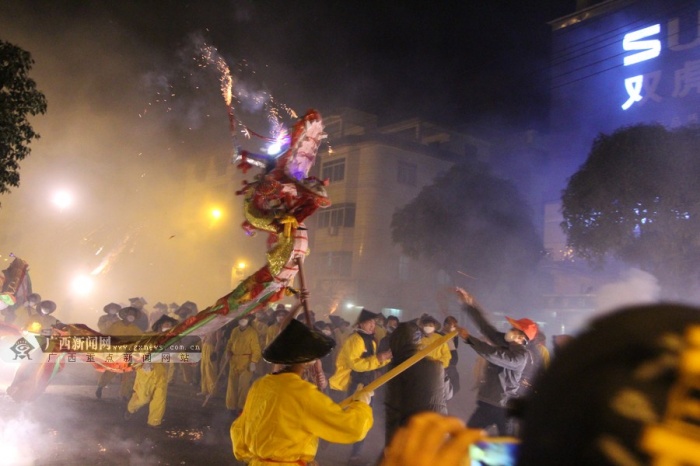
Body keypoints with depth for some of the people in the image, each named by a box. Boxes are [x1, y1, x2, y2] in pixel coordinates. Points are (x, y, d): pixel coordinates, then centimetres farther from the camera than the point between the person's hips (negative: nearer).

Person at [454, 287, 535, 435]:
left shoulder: (520, 355, -18)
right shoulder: (503, 342, 4)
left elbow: (493, 355, -29)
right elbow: (484, 324, 4)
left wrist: (469, 339, -26)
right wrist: (469, 303, -3)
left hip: (505, 406, -7)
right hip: (487, 402, 8)